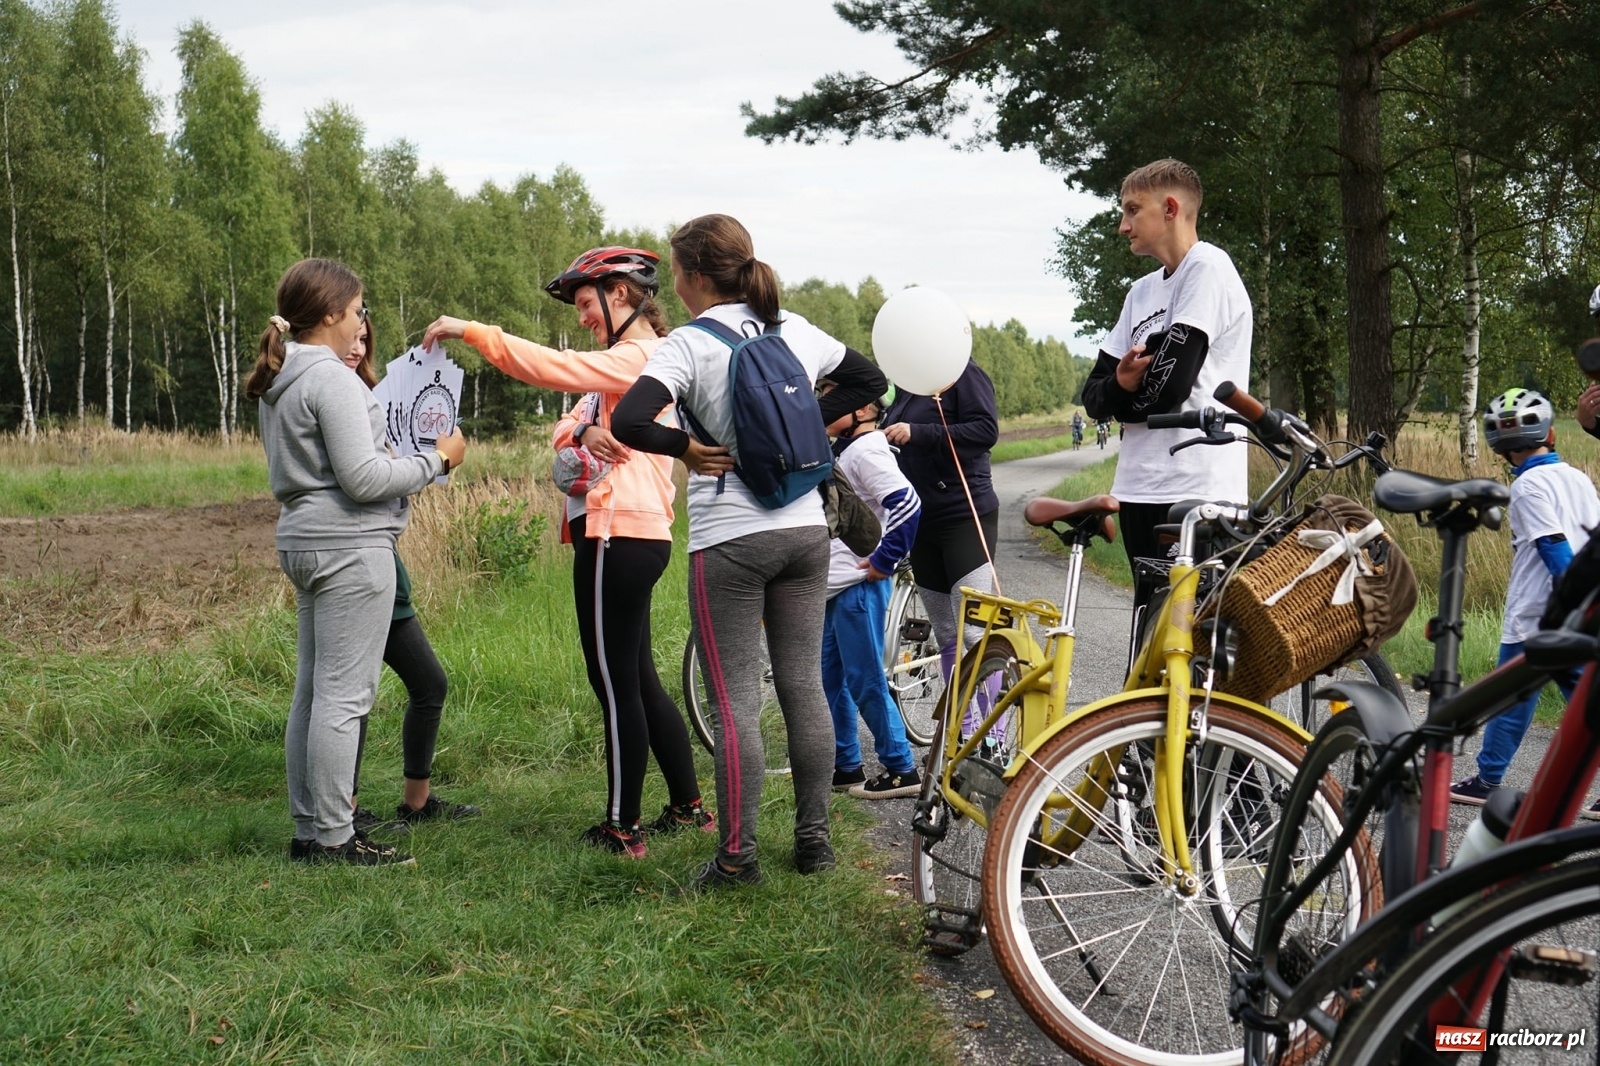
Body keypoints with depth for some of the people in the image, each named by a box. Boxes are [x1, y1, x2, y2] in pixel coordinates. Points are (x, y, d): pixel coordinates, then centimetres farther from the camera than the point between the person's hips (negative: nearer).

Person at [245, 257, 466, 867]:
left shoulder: (278, 382, 15)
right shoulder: (331, 379, -15)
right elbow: (363, 478, -18)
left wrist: (410, 458, 19)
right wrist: (437, 461, -7)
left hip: (303, 543, 10)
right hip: (350, 548, -10)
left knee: (312, 692, 13)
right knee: (343, 696, -6)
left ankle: (309, 831, 19)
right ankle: (333, 839, -3)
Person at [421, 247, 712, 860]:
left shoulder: (639, 356, -9)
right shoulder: (623, 362, 23)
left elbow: (554, 368, -24)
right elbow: (564, 428, 11)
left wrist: (471, 331, -22)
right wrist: (581, 432, -13)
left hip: (618, 536, -11)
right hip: (635, 535, 11)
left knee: (615, 682, -4)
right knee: (637, 679, 16)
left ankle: (623, 828, 3)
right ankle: (689, 808, 24)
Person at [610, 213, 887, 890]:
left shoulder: (690, 343, -11)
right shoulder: (796, 331, 7)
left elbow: (629, 422, -24)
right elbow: (869, 381, 19)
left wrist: (688, 449, -8)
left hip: (729, 539, -6)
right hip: (806, 529, 6)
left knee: (736, 701, -1)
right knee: (804, 686, 11)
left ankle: (737, 857, 3)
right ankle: (814, 840, 18)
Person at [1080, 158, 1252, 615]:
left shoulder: (1207, 269, -6)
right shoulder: (1142, 291, 20)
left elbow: (1169, 384, -17)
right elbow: (1093, 394, 14)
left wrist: (1127, 398, 3)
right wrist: (1120, 384, -8)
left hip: (1195, 492, -8)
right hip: (1140, 488, 9)